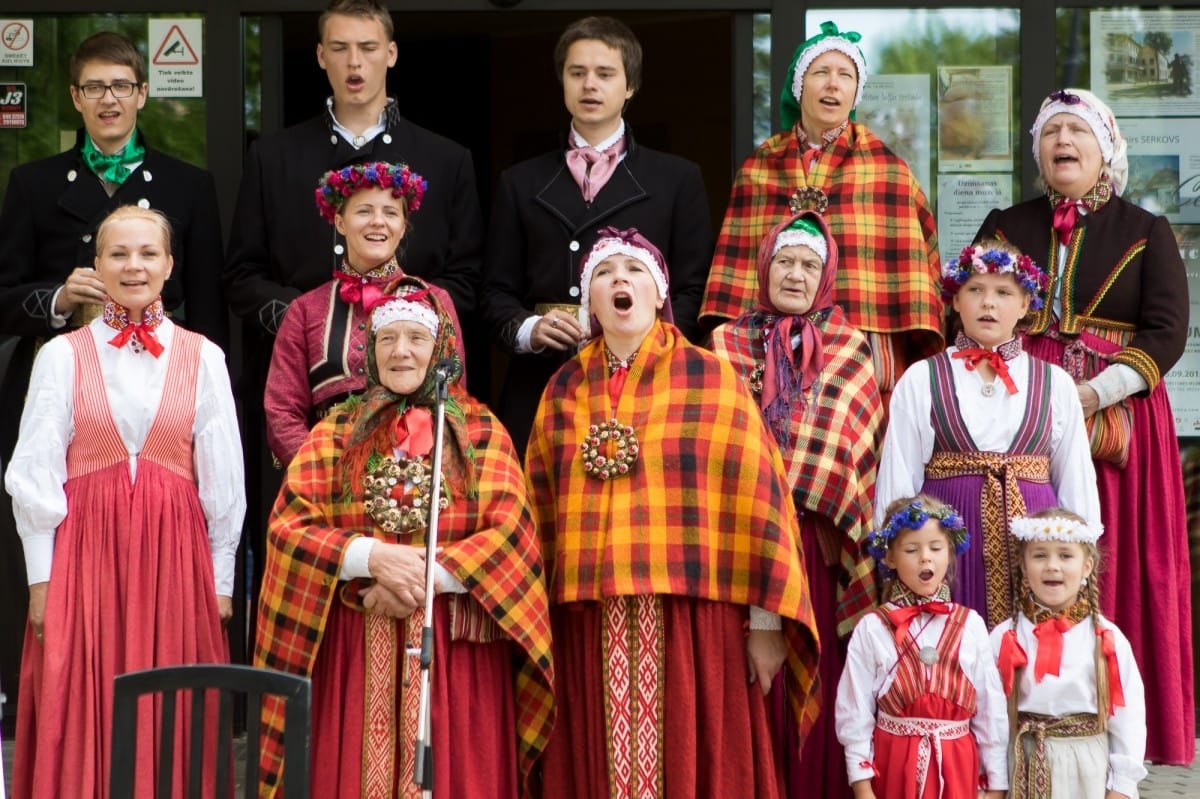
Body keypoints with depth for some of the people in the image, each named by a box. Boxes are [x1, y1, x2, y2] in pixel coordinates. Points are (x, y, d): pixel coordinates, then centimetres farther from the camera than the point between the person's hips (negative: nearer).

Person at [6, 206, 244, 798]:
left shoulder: (203, 358, 5)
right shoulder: (62, 356, 2)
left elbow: (223, 482, 6)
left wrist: (221, 581, 4)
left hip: (174, 552, 1)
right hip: (85, 548, -1)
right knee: (82, 717, 1)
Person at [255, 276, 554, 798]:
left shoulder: (479, 430, 7)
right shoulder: (336, 431, 9)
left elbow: (510, 531, -4)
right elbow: (287, 525, -1)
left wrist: (427, 578, -14)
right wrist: (373, 557, -15)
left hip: (456, 645, -1)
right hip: (355, 644, 1)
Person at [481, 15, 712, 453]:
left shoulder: (678, 180, 12)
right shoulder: (521, 183, 17)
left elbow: (694, 290, 6)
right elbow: (497, 290, 13)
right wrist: (528, 328, -8)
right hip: (539, 389, 2)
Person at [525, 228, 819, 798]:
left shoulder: (711, 379, 2)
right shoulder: (564, 390, 11)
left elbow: (754, 496, -2)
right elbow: (539, 510, 13)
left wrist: (766, 620, -6)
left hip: (694, 618, -3)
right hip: (589, 626, 3)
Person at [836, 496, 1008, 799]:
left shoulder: (970, 625, 1)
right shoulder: (872, 629, -3)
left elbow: (991, 706, 3)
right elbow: (855, 709, -2)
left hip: (956, 765, 1)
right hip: (894, 764, -1)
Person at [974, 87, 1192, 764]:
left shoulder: (1146, 234, 7)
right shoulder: (1005, 228, 14)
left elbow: (1167, 331, -3)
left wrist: (1095, 393, -16)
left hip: (1118, 416, -1)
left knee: (1119, 571, -4)